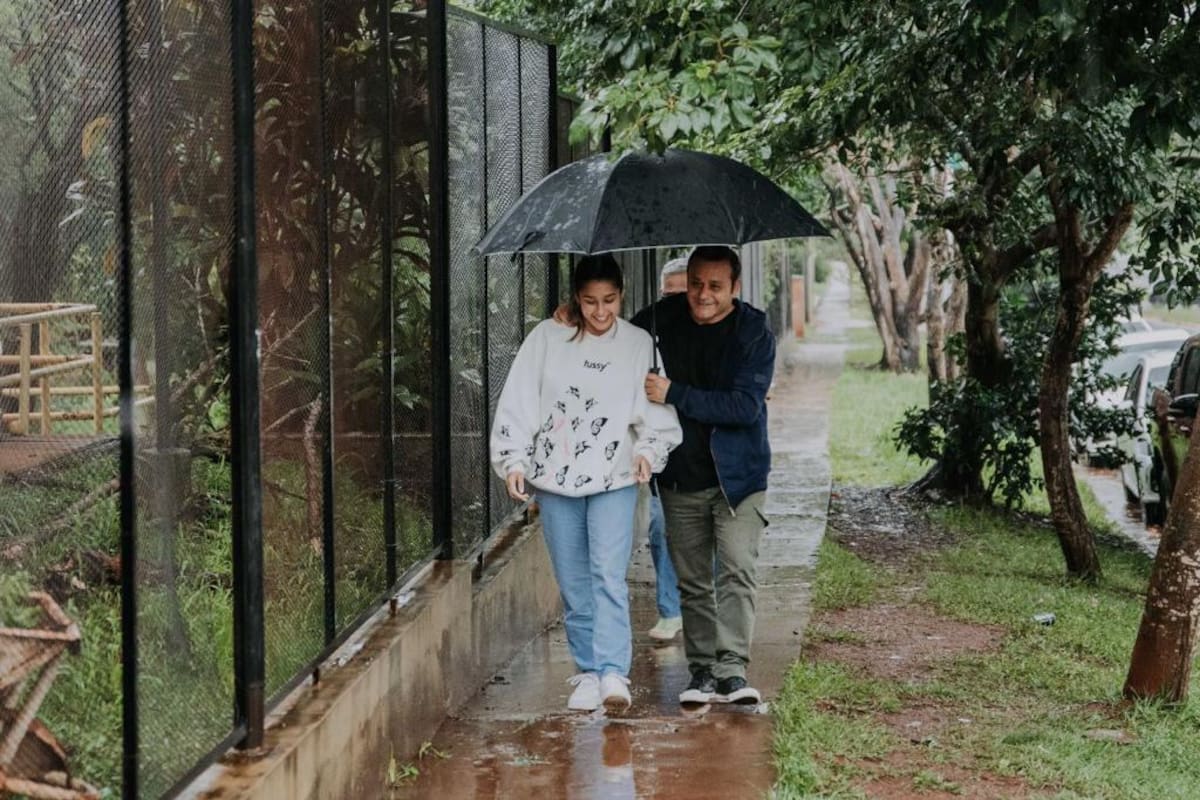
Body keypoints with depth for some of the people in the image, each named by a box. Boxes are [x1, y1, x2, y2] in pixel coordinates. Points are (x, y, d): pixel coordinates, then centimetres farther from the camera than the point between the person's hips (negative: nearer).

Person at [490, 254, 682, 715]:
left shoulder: (638, 344, 2)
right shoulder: (547, 338, 2)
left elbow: (656, 411, 0)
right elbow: (518, 402, 3)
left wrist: (649, 449, -18)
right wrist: (513, 461, -4)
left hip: (614, 478, -2)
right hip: (555, 478, 2)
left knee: (609, 577, -15)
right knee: (573, 585, 5)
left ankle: (613, 673, -21)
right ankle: (588, 673, 14)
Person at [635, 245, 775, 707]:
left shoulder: (754, 334, -10)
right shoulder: (663, 319, 2)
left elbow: (746, 405, -21)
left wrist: (674, 395, -23)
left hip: (738, 475, -4)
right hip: (681, 476, 4)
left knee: (737, 568, -15)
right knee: (692, 581, 7)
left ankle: (732, 668, -17)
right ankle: (702, 672, 13)